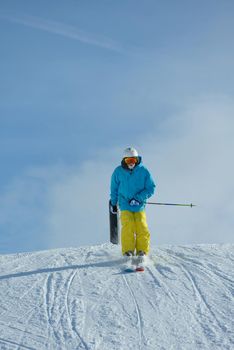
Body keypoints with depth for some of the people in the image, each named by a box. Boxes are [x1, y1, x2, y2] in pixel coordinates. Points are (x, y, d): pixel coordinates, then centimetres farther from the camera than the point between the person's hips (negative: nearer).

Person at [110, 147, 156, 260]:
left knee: (142, 229, -10)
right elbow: (114, 188, 15)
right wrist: (113, 203, 20)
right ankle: (128, 252, -11)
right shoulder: (118, 172, -1)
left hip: (140, 206, 0)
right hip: (125, 206, 0)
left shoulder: (143, 171, -5)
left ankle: (142, 251, 2)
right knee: (128, 228, -17)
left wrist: (138, 198, -14)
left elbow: (151, 188, -3)